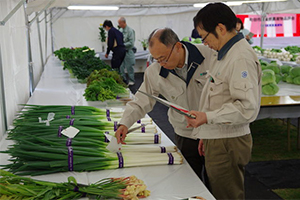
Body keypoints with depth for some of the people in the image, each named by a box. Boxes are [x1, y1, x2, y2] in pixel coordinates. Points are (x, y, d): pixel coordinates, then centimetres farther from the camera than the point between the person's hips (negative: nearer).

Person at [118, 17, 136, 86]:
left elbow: (131, 43, -17)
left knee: (129, 67, 1)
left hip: (128, 51, -6)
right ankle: (123, 79, 22)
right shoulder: (120, 30, 7)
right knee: (121, 66, 9)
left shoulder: (130, 31, -12)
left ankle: (131, 80, 13)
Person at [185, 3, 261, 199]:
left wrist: (208, 117, -27)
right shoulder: (225, 54, 15)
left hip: (228, 144, -10)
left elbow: (247, 107, -25)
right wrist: (207, 135, 22)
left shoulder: (241, 58, -18)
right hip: (217, 140, 10)